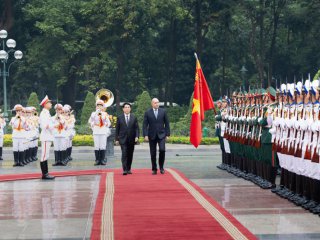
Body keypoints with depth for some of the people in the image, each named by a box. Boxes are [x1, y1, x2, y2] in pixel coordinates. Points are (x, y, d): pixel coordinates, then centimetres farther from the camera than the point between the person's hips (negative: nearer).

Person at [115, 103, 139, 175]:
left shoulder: (134, 117, 6)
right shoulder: (119, 118, 4)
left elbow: (136, 128, 3)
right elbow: (117, 129, 6)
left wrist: (137, 136, -10)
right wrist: (117, 139, 2)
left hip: (131, 139, 2)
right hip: (123, 139, -2)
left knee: (130, 155, 7)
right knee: (124, 154, -11)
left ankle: (129, 169, 17)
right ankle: (125, 170, -14)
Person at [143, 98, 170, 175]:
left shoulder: (163, 112, 4)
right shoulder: (147, 113, 1)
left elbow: (167, 124, 7)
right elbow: (145, 125, -1)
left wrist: (167, 134, 2)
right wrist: (145, 135, -10)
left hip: (161, 135, 0)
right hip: (152, 136, 0)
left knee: (162, 150, -16)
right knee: (153, 153, 3)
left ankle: (161, 167, 1)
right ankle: (154, 169, 13)